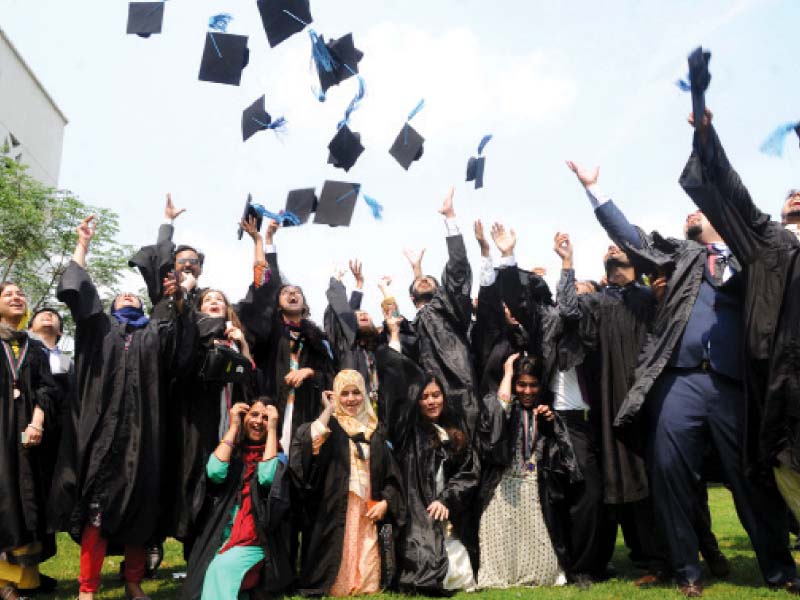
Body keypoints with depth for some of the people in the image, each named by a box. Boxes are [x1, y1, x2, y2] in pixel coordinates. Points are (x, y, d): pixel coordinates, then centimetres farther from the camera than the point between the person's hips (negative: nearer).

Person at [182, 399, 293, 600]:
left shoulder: (277, 455, 3)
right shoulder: (233, 452, 9)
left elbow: (267, 477, -19)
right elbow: (215, 472, -13)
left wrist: (272, 429, -11)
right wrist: (233, 427, -6)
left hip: (259, 540, -2)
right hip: (224, 536, 2)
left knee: (222, 567, -29)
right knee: (208, 570, -27)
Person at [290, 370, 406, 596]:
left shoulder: (375, 429, 13)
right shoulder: (330, 426, 2)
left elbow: (392, 474, 15)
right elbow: (309, 444, -22)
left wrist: (385, 502, 1)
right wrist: (328, 410, -15)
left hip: (368, 512, 3)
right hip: (336, 511, -3)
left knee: (368, 578, 4)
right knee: (339, 576, -3)